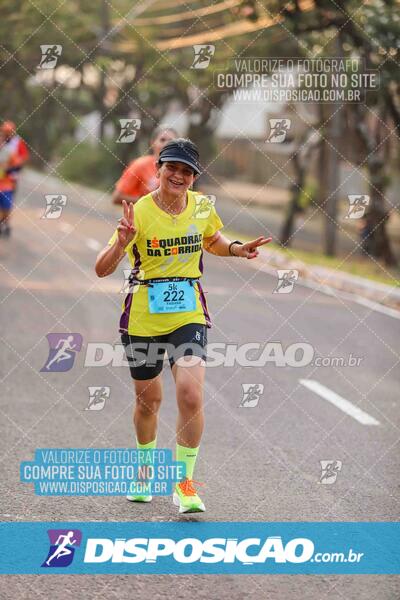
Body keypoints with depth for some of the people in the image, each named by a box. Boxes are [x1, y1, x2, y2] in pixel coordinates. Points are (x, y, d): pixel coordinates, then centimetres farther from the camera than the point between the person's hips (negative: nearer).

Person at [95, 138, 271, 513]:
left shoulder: (202, 207, -1)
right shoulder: (139, 213, -12)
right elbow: (101, 270, -16)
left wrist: (236, 249, 3)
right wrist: (122, 242, -34)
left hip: (189, 314, 1)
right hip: (143, 317, -1)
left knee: (191, 395, -17)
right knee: (148, 399, 13)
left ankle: (184, 482, -3)